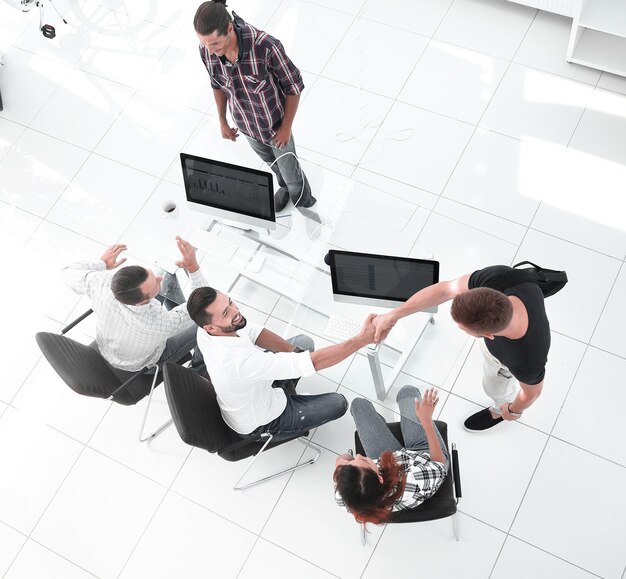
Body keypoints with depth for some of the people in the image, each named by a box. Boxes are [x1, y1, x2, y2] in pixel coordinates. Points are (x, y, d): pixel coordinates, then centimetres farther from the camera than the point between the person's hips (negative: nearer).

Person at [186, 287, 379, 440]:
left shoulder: (206, 331, -23)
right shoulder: (239, 361, -47)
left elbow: (252, 332, -8)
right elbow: (314, 362, -45)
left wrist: (294, 351, -18)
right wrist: (362, 339, -42)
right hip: (259, 421, -7)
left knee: (304, 342, 10)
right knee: (338, 403, 3)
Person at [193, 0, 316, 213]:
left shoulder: (265, 46, -40)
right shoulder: (206, 50, -25)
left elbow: (294, 85, -23)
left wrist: (286, 127, -15)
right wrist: (222, 121, 7)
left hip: (275, 124, -4)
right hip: (246, 124, 4)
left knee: (289, 168, 21)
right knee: (272, 162, 32)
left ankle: (302, 201, 54)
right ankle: (285, 186, 65)